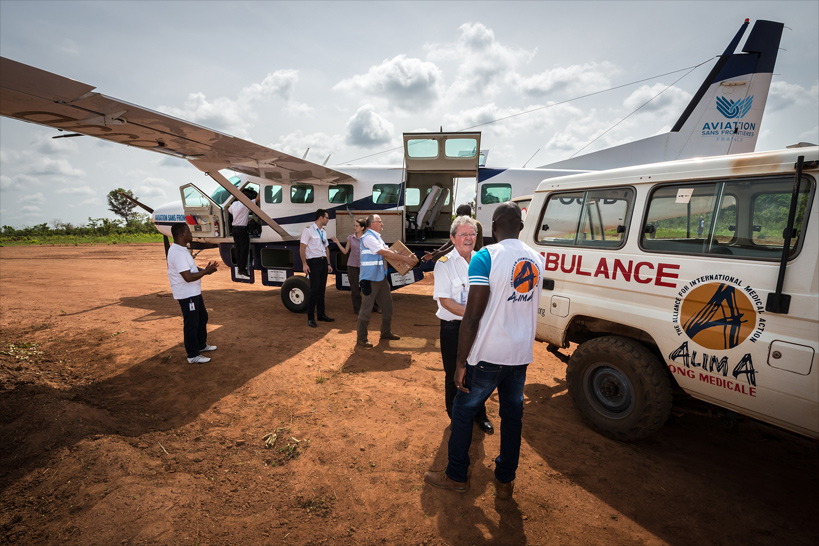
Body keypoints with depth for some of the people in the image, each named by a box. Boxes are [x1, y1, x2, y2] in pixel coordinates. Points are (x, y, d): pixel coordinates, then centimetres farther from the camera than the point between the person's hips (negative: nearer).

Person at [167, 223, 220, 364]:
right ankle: (193, 355, 12)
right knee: (191, 324, 0)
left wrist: (205, 269, 6)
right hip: (186, 295, -11)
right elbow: (188, 277, -28)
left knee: (202, 318, 22)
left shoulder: (181, 250, 11)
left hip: (194, 292, 11)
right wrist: (206, 271, -18)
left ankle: (201, 345, 38)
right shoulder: (178, 253, -24)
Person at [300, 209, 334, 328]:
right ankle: (310, 318, -1)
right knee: (314, 289, -10)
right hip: (314, 262, -7)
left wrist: (328, 264, 16)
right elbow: (302, 248, -11)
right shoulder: (308, 230, -7)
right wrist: (305, 264, -17)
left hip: (323, 261, 8)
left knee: (322, 289, 12)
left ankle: (321, 314, 22)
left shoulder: (323, 232, 17)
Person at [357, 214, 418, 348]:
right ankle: (361, 338, 8)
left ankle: (386, 332, 30)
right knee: (366, 308, -2)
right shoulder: (368, 237, -14)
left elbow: (388, 251, 14)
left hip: (381, 277, 10)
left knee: (387, 305, 15)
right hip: (370, 278, -10)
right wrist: (405, 259, -22)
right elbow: (385, 253, -22)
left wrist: (408, 258, 1)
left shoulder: (377, 237, 18)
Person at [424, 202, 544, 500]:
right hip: (521, 355, 6)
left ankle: (456, 476, 28)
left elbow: (472, 316, -19)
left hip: (487, 356, -6)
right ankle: (505, 480, 34)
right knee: (512, 415, 18)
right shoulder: (536, 259, 4)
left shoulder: (485, 257, -16)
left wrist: (461, 362, -13)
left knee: (463, 411, 13)